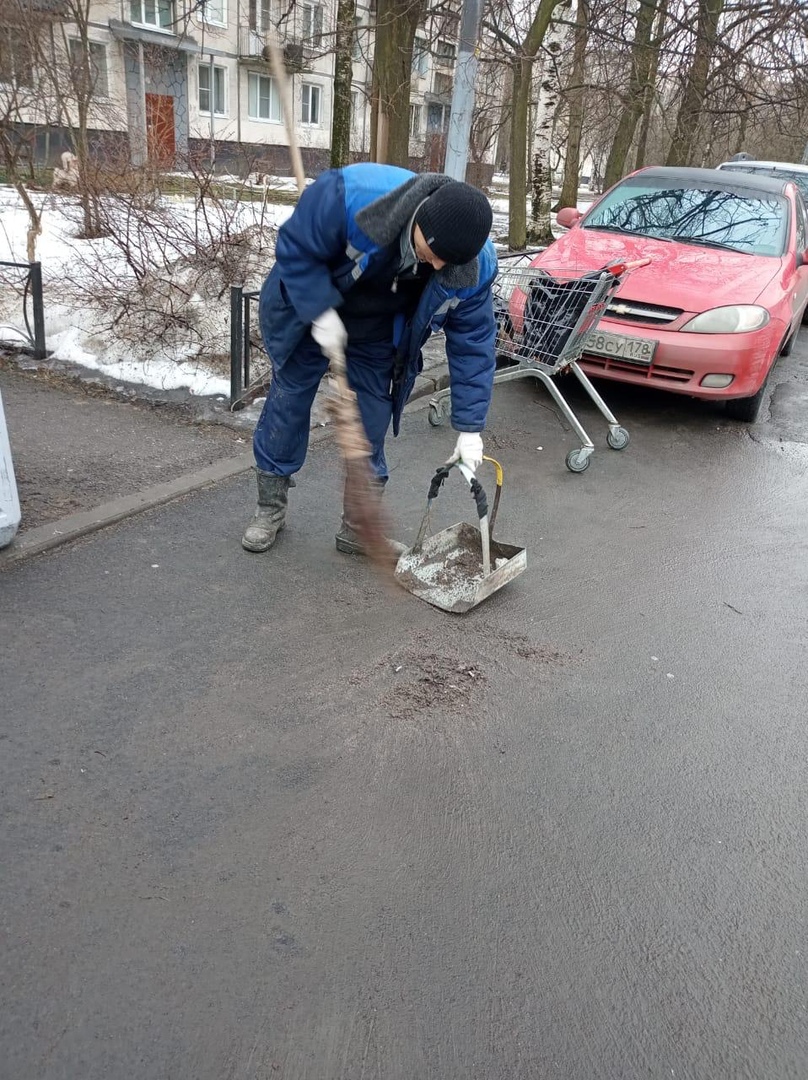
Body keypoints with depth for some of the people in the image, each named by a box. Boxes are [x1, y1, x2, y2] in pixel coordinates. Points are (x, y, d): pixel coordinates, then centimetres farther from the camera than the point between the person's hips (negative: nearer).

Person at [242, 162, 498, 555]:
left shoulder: (474, 266, -28)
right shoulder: (350, 195, -39)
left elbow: (472, 343, -18)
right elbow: (295, 248, -24)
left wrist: (469, 427, -20)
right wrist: (320, 314, -33)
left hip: (378, 333, 2)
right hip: (309, 306, -1)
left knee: (371, 419, -1)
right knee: (289, 398, 4)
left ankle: (359, 526, 14)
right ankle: (270, 507, 21)